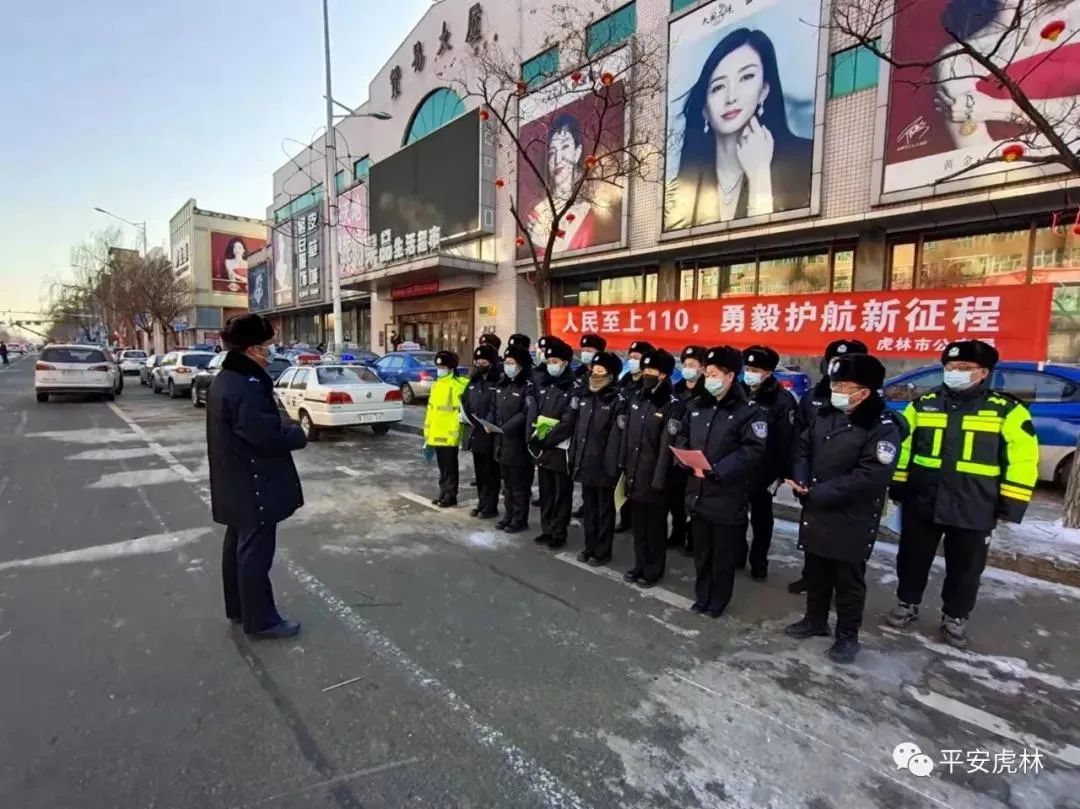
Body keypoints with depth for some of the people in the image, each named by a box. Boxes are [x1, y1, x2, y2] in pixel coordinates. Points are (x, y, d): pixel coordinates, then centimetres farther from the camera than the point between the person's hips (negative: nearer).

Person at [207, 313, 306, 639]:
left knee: (238, 544, 20)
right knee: (255, 551, 1)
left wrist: (288, 429, 5)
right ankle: (261, 620, 14)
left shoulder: (225, 380, 10)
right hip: (253, 485, -11)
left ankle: (238, 608, 35)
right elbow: (268, 436, -26)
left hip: (236, 482, 11)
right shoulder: (245, 388, -25)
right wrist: (299, 433, -9)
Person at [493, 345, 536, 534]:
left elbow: (527, 413, -18)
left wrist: (505, 428, -23)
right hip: (501, 441, 7)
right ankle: (508, 515, 29)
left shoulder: (527, 386, -11)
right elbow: (495, 408, 17)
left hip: (518, 442, -7)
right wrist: (489, 423, -2)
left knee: (519, 484, 3)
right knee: (507, 482, 17)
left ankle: (519, 520, 14)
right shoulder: (501, 384, 13)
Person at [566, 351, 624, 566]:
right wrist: (573, 457, 9)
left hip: (603, 465, -6)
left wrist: (612, 467, -19)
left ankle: (602, 552, 20)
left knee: (604, 510, 8)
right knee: (588, 508, 17)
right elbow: (574, 429, 12)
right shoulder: (583, 396, 9)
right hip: (585, 463, 6)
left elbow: (616, 437, -15)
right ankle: (590, 547, 30)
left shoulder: (616, 401, -10)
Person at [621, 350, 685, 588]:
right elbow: (626, 436, 11)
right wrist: (624, 468, 9)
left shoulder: (673, 406, -10)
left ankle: (654, 570, 23)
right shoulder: (636, 400, 10)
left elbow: (667, 446, -15)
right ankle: (640, 565, 31)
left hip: (654, 479, -6)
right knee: (637, 525, 16)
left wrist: (658, 480, -18)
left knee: (655, 526, 8)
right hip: (634, 476, 6)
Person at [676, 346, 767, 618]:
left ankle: (717, 602, 27)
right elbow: (682, 439, 16)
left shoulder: (750, 411, -9)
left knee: (723, 554, 9)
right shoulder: (697, 406, 10)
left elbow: (752, 453, -18)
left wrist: (715, 470, -25)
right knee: (701, 551, 17)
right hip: (697, 492, 6)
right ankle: (702, 597, 34)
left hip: (728, 496, -5)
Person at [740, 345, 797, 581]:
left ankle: (758, 563, 26)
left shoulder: (782, 400, -12)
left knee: (761, 518, 12)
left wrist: (781, 473, -14)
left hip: (763, 472, -4)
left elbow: (787, 440, -13)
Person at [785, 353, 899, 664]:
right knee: (815, 572, 21)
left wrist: (817, 493, -23)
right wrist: (801, 483, -11)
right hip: (815, 514, 7)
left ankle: (847, 636, 27)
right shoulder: (825, 415, 5)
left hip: (851, 522, -6)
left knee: (848, 581, 10)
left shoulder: (883, 429, -17)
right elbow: (803, 449, 8)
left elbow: (869, 477, -24)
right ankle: (815, 620, 39)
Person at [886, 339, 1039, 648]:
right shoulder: (922, 405, 3)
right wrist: (898, 488, 6)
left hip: (974, 510, -2)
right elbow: (902, 448, 8)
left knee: (965, 568, 12)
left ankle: (955, 618, 31)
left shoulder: (1007, 411, -4)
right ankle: (907, 604, 33)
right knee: (912, 559, 14)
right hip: (921, 503, 2)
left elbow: (1022, 460, -5)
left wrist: (1010, 506, -8)